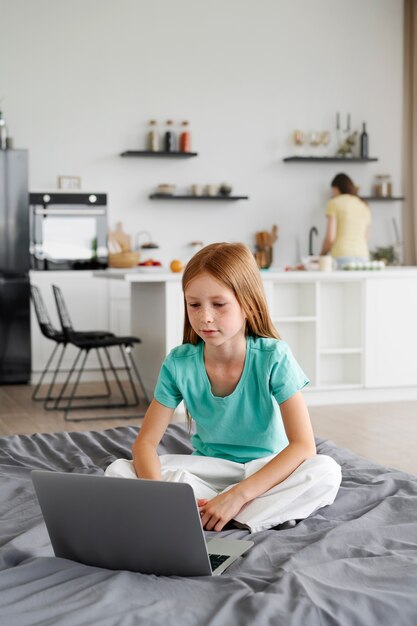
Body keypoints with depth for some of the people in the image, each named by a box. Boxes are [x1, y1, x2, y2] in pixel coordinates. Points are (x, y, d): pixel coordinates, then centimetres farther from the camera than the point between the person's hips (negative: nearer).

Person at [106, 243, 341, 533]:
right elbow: (146, 442, -9)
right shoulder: (179, 363, -11)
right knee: (118, 471, -21)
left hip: (267, 470, -2)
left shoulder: (273, 358, -19)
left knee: (326, 472, -34)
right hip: (209, 469, 3)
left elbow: (304, 446, -25)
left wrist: (238, 495, -35)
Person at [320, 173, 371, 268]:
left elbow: (330, 238, -3)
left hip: (341, 257, -5)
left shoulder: (334, 203, 4)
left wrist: (321, 256, 12)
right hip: (362, 257, 5)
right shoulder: (364, 207, 19)